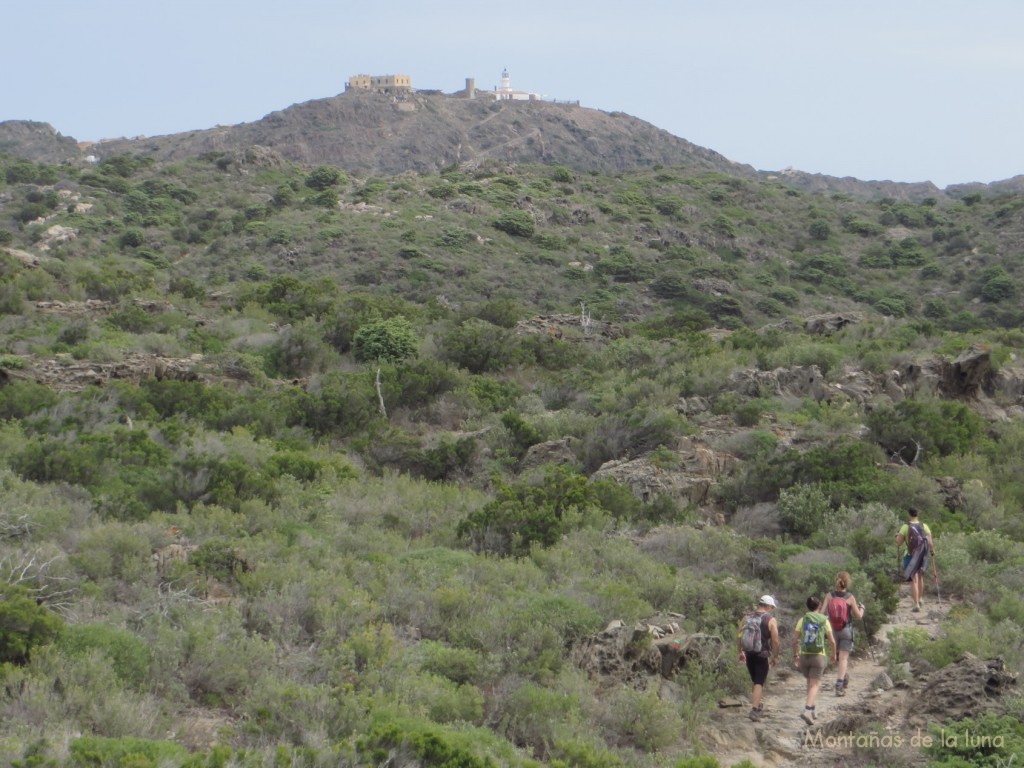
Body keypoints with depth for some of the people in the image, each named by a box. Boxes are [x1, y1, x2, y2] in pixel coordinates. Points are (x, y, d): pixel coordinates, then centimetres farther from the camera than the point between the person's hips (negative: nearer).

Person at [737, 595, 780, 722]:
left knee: (756, 681, 21)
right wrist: (775, 657, 0)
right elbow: (775, 641, -11)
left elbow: (739, 636, 6)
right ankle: (754, 710, -13)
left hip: (749, 653, 5)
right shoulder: (771, 620, -7)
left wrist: (740, 652, 16)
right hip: (762, 655, -5)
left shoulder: (747, 617, 6)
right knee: (759, 683, -2)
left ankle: (757, 705, 34)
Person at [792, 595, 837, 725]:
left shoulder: (802, 620, 0)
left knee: (810, 682, 21)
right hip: (818, 656, -2)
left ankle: (811, 710, 26)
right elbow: (832, 641, -1)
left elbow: (795, 640, -2)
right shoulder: (824, 621, -2)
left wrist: (795, 655, 11)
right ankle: (807, 710, -20)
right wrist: (833, 654, 15)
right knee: (814, 685, -2)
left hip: (804, 656, 2)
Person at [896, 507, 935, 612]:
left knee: (914, 580, -3)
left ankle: (916, 604, -13)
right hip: (922, 555, 3)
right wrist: (932, 551, 13)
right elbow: (930, 542, -5)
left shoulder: (906, 526, -8)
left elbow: (899, 542, -9)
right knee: (920, 577, 25)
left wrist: (897, 536, 12)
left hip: (910, 556, -3)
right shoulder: (924, 526, -1)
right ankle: (920, 598, 39)